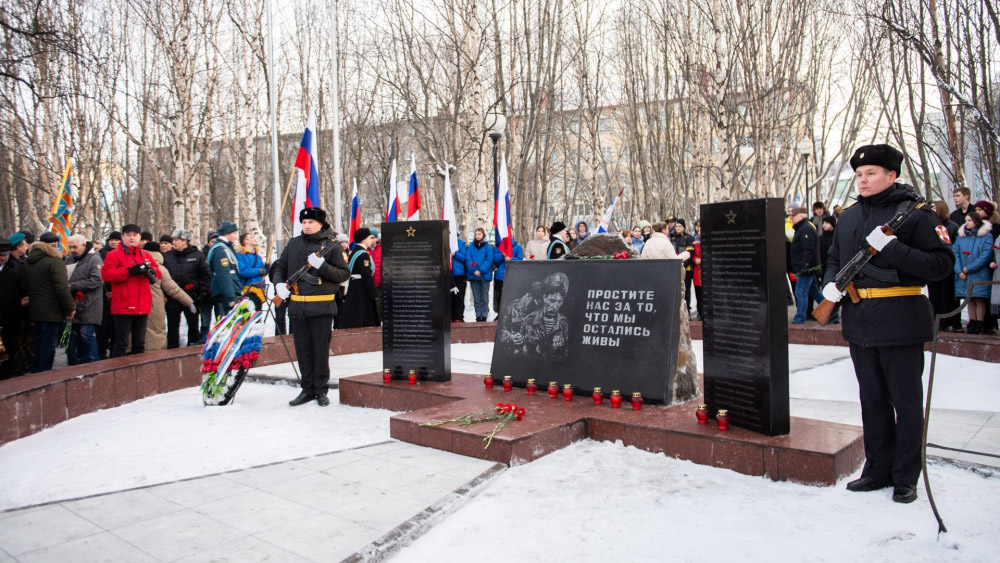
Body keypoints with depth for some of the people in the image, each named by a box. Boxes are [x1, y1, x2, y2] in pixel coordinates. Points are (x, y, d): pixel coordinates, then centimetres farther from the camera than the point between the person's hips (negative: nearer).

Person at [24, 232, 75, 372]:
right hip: (51, 312, -8)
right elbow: (62, 288, -19)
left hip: (35, 310, 8)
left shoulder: (27, 262, 11)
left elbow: (25, 285, 15)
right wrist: (70, 308, -13)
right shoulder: (55, 262, -15)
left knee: (39, 343, 17)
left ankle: (37, 373, 24)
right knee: (49, 345, -2)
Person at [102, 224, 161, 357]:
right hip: (123, 307, -5)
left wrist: (150, 270, -9)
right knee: (121, 343, -4)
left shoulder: (145, 255, 15)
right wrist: (129, 271, -20)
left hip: (143, 307, 5)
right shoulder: (114, 255, -1)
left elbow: (157, 272, 14)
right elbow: (106, 274, -12)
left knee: (140, 343, 13)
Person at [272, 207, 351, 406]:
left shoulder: (332, 245, -2)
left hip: (321, 307, -4)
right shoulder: (294, 244, 11)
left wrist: (322, 266, -19)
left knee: (321, 349, 2)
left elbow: (344, 274, -6)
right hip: (297, 306, 4)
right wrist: (279, 283, 3)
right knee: (303, 349, 10)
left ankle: (321, 390, 14)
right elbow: (280, 266, 22)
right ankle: (308, 389, 21)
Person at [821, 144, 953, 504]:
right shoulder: (848, 217, 11)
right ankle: (878, 470, 27)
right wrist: (831, 282, 2)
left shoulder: (915, 213, -7)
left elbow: (942, 263, -14)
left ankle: (906, 477, 18)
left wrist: (893, 248, -23)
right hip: (859, 323, 6)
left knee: (905, 401, 5)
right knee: (872, 400, 15)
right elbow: (835, 258, 22)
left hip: (901, 322, -6)